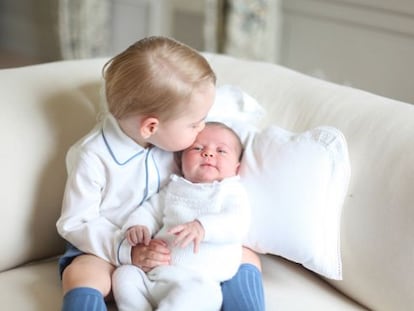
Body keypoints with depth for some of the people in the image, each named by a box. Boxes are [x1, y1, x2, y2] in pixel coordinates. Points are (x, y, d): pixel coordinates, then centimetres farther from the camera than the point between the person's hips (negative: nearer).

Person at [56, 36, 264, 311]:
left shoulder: (170, 136, -3)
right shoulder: (93, 158, -19)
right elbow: (75, 224, -15)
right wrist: (128, 251, -27)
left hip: (173, 247, 5)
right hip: (114, 251, -5)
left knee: (246, 258, -11)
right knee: (80, 276, -36)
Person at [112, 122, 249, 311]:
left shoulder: (231, 191, 7)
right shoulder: (174, 188, 23)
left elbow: (238, 224, -10)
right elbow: (151, 210, 25)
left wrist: (202, 227, -30)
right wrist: (138, 226, 0)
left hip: (197, 280, -5)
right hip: (154, 271, 6)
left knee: (195, 293, -37)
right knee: (124, 275, -17)